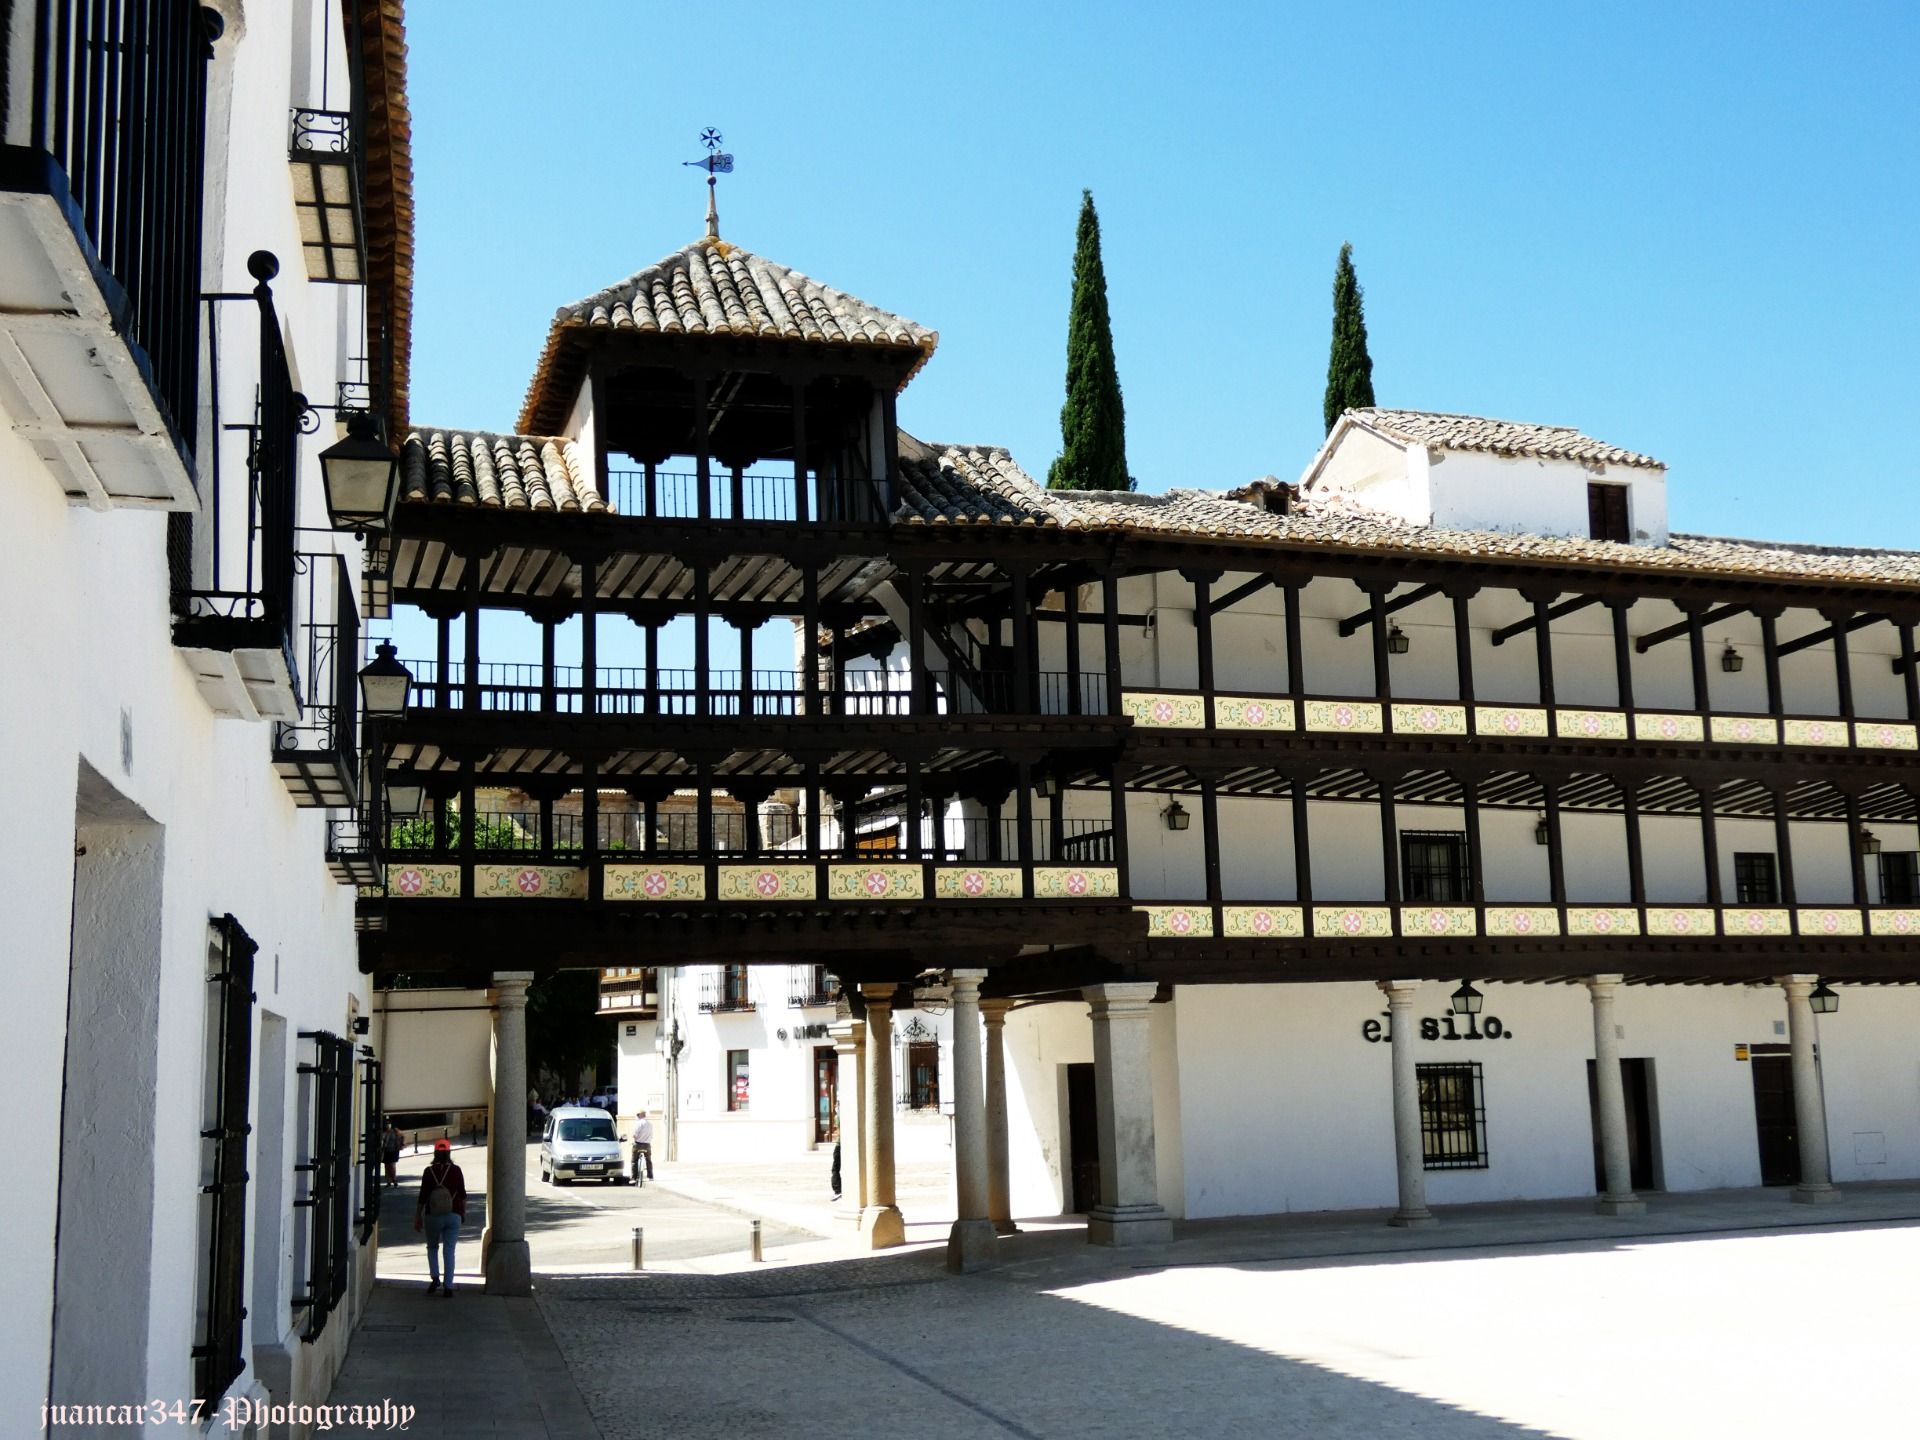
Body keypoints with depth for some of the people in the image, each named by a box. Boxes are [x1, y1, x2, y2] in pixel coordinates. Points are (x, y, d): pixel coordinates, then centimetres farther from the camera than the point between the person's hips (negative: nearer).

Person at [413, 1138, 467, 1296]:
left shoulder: (429, 1171, -7)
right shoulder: (456, 1170, -3)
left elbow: (422, 1197, -6)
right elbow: (462, 1194, 4)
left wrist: (417, 1217, 4)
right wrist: (463, 1211, 19)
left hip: (433, 1216, -1)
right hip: (453, 1215, 1)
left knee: (432, 1247, 19)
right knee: (449, 1251, 4)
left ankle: (435, 1278, 2)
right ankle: (448, 1286, -1)